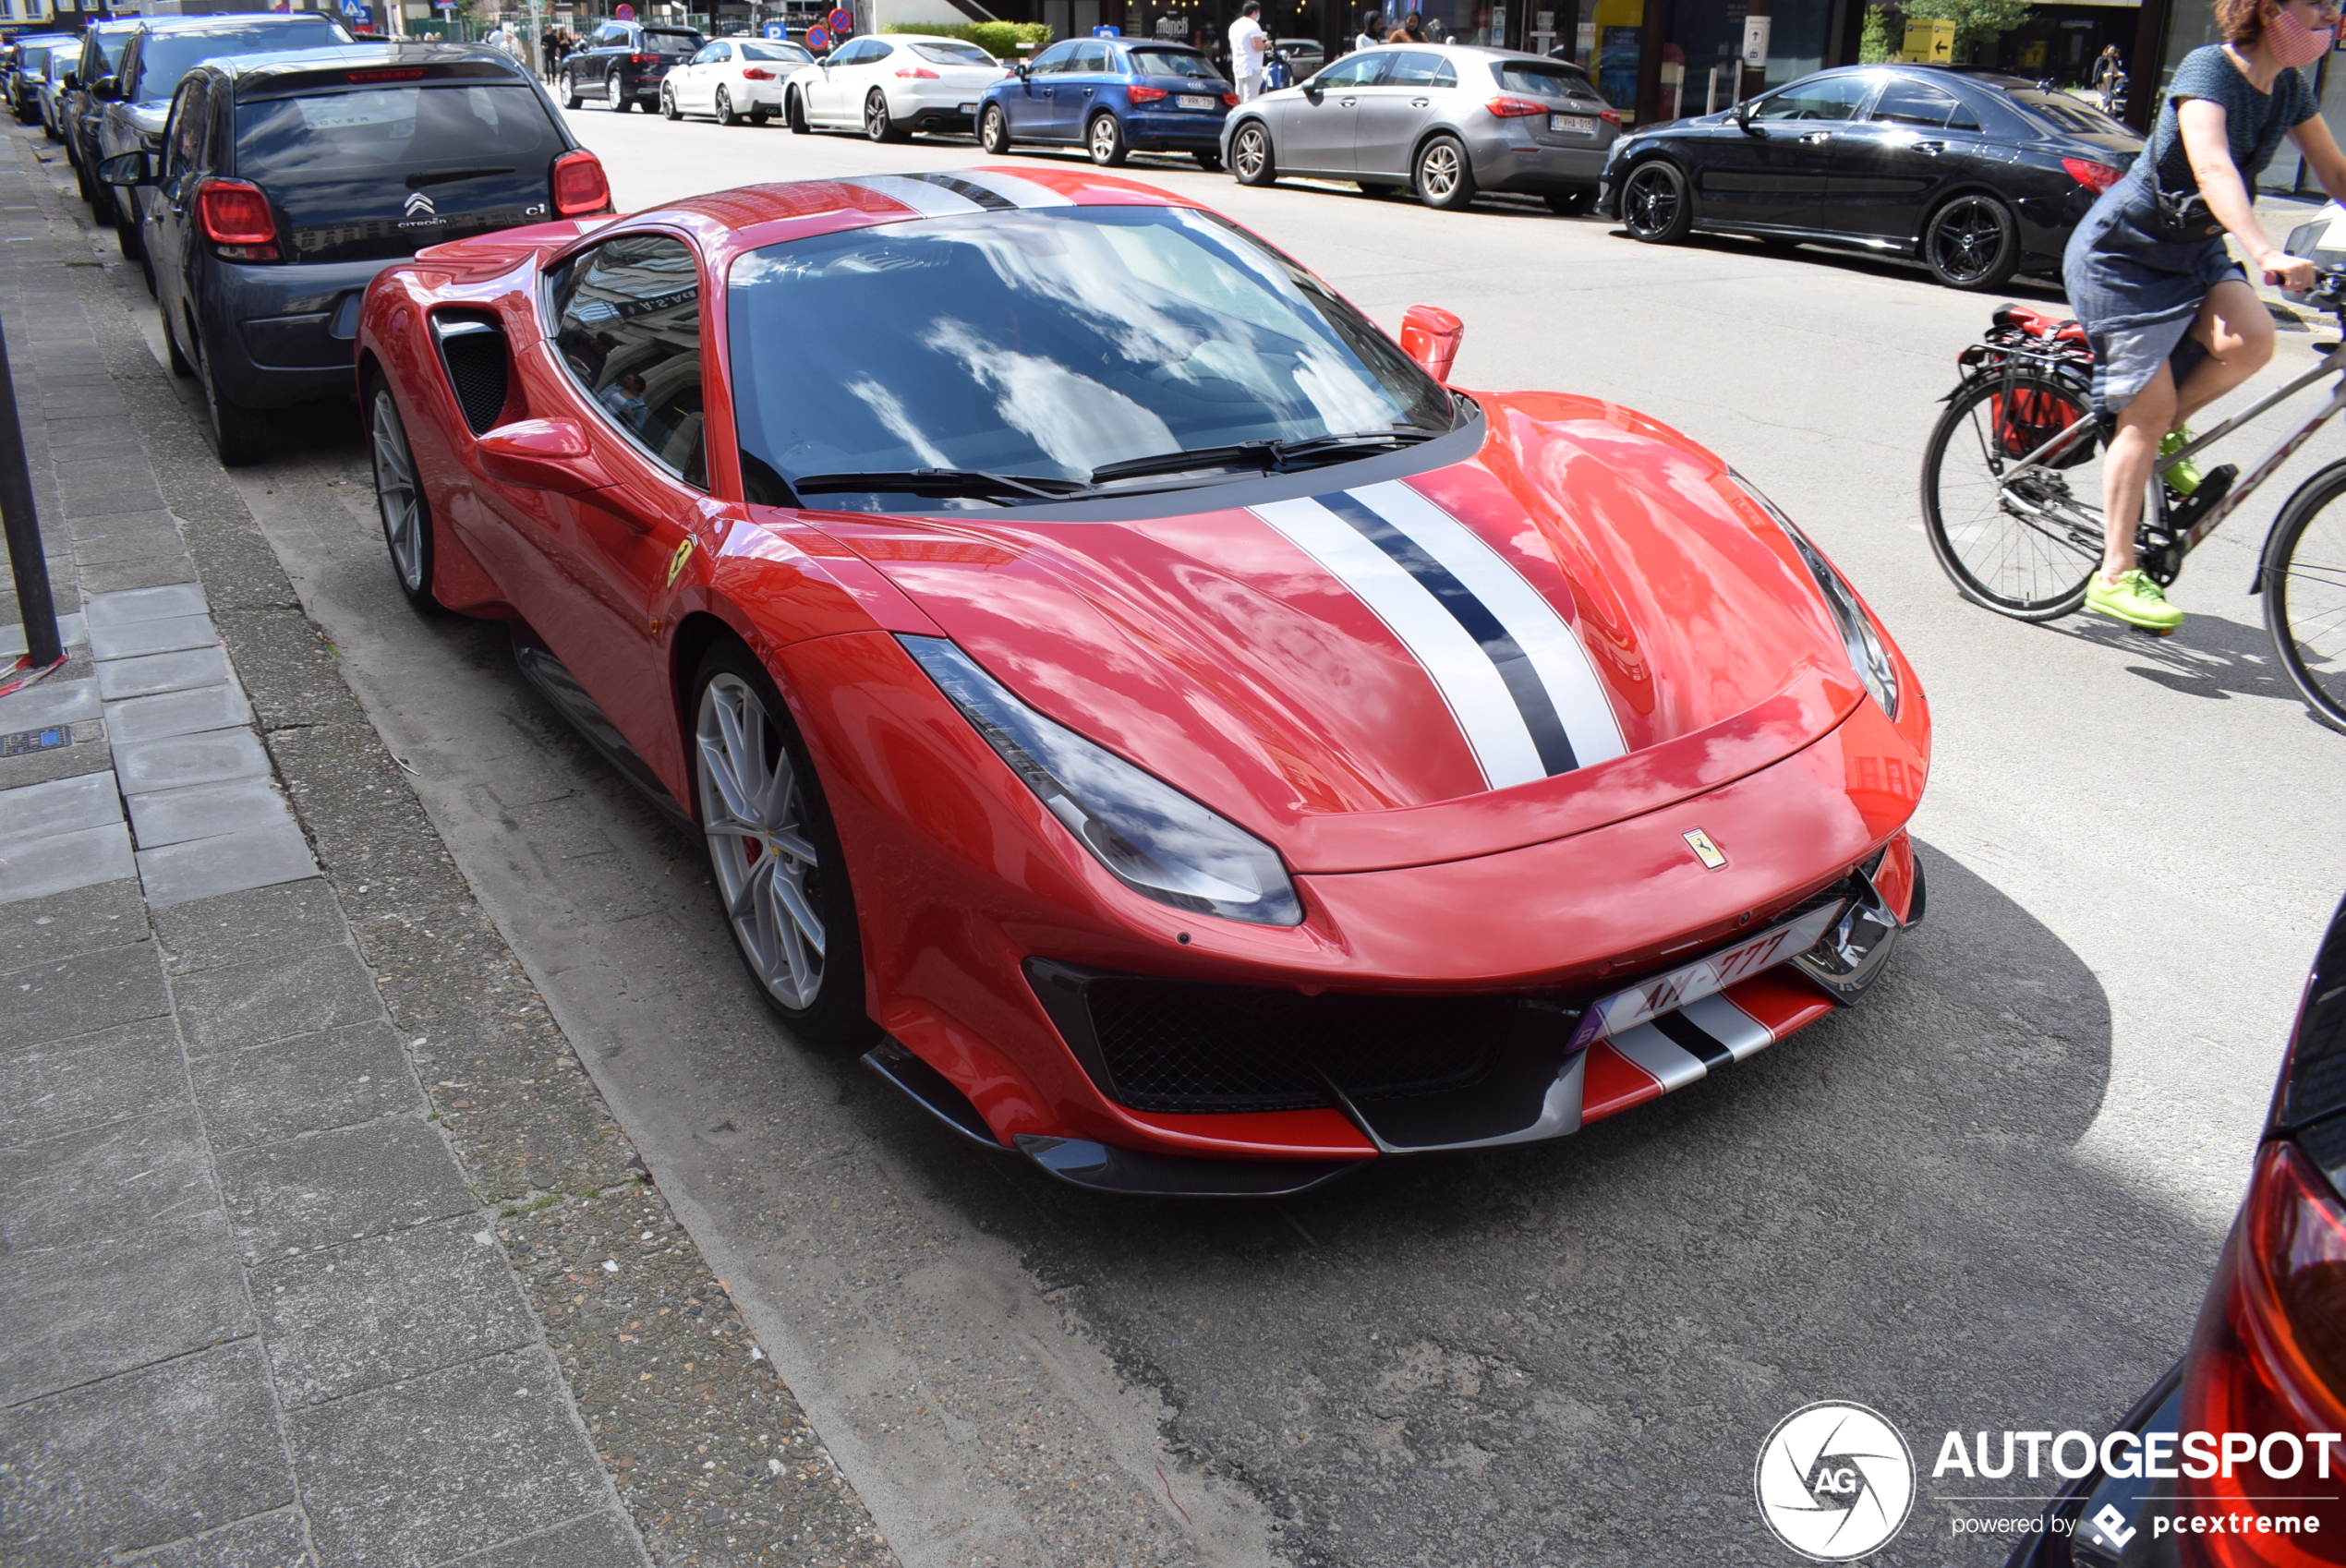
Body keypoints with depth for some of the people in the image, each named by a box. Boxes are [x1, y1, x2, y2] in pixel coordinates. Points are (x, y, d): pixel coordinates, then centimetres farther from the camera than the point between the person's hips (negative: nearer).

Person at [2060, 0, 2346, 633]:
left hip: (2192, 250, 7)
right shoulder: (2209, 69, -21)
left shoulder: (2289, 87, 2)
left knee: (2250, 340, -23)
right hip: (2122, 251, -7)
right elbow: (2213, 168, -37)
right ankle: (2115, 576, -4)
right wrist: (2267, 255, -50)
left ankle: (2165, 438, 6)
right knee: (2149, 410, -10)